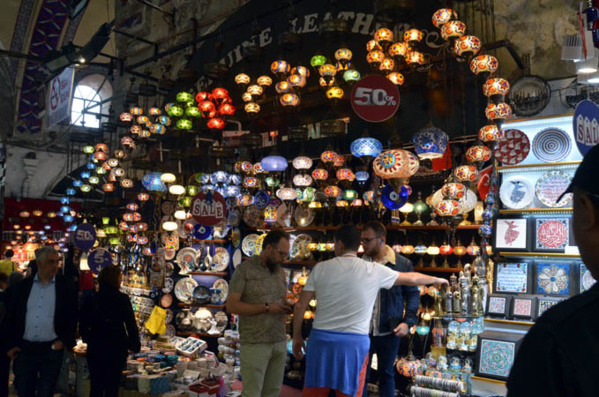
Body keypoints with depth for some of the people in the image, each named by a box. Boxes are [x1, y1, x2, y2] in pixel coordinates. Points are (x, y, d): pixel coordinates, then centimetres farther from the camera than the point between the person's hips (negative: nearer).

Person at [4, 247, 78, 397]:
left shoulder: (66, 289, -1)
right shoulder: (21, 287, 4)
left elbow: (72, 319, 2)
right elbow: (11, 317, 7)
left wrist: (64, 341, -8)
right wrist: (10, 345, 3)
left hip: (52, 350, -1)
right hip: (24, 350, 2)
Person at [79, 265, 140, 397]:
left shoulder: (91, 300, 0)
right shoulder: (122, 299, -10)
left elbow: (83, 327, 6)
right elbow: (131, 326, -9)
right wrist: (135, 345, 1)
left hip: (95, 349, 3)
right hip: (117, 349, -3)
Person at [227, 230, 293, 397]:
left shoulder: (281, 273, 11)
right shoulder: (244, 269, -8)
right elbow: (231, 306, -13)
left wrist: (287, 308, -2)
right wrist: (267, 308, -19)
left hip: (280, 342, 6)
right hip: (255, 344, -6)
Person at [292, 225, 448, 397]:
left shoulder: (320, 268, 0)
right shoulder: (374, 270, -1)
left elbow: (300, 305, 1)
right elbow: (411, 279, 14)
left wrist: (297, 336, 13)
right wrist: (436, 279, 32)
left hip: (321, 339, 1)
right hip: (354, 343, -1)